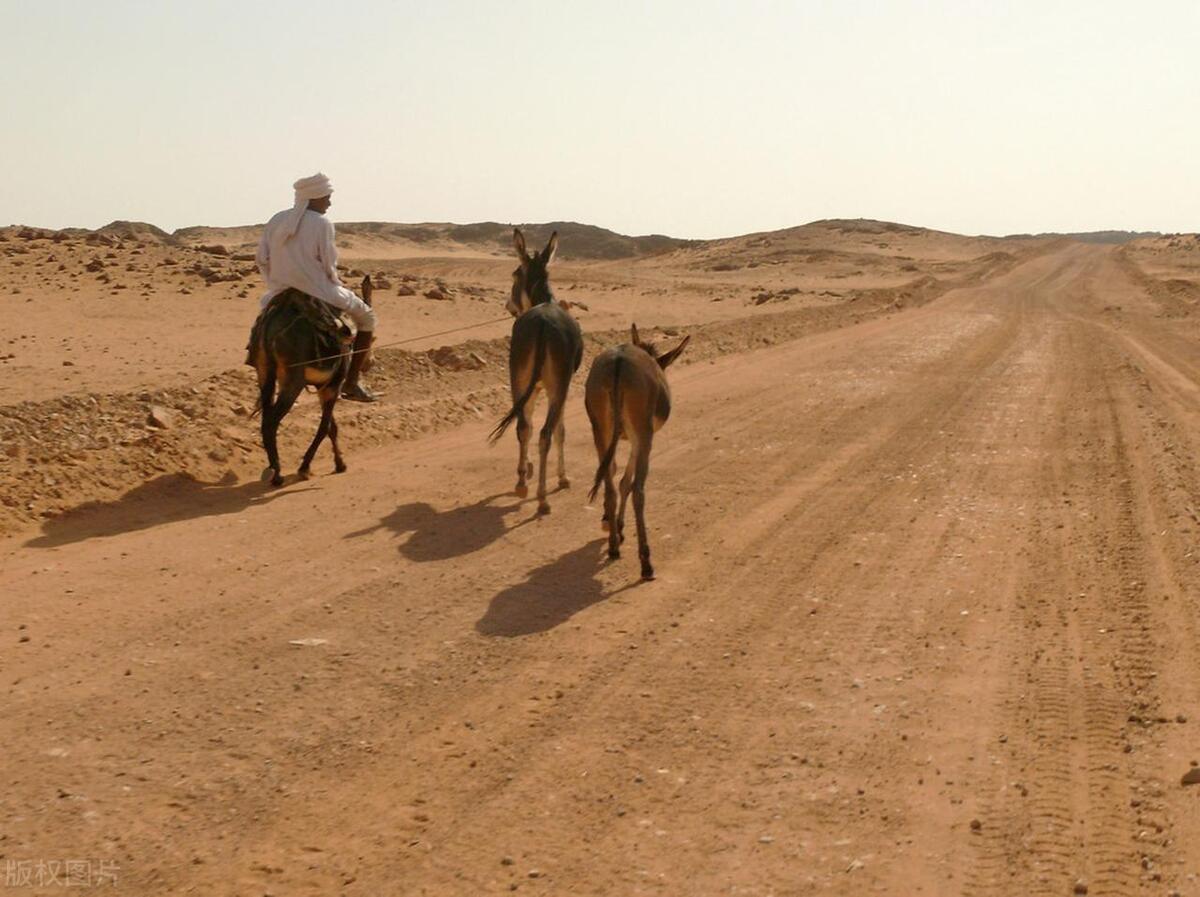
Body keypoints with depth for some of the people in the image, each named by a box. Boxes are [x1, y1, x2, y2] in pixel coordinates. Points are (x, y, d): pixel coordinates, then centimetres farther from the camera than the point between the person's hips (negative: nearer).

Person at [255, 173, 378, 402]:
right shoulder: (322, 224, -10)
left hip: (281, 293, 5)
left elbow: (262, 259, 5)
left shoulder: (277, 220, 6)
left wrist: (277, 285, 18)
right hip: (318, 293, -5)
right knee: (367, 317, 14)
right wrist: (337, 288, 10)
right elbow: (329, 266, -9)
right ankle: (351, 382, 6)